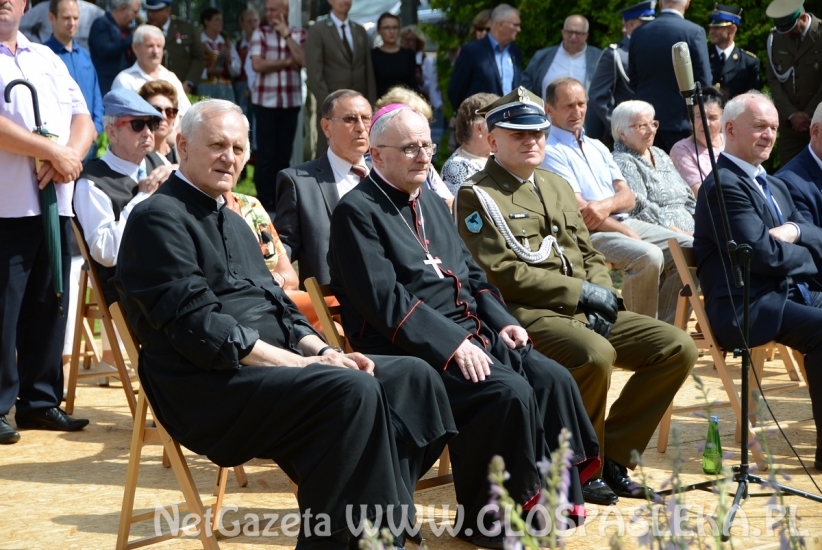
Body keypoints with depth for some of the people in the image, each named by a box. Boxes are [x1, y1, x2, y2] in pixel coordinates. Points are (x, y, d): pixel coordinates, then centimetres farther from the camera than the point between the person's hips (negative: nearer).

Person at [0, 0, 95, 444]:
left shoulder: (46, 58, 19)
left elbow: (82, 119, 13)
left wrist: (71, 156, -8)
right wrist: (55, 153, -12)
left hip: (55, 204, 6)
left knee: (48, 305, 9)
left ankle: (40, 400, 17)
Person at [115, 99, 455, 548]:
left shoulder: (234, 223, 25)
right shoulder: (158, 218, -6)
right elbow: (198, 326, -16)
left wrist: (324, 352, 1)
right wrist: (300, 363, -17)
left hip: (274, 363, 9)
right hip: (211, 385, -9)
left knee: (413, 376, -6)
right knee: (353, 391, -30)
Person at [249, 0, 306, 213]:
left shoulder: (299, 34, 5)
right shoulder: (260, 33, 1)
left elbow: (304, 61, -11)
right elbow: (257, 65, -10)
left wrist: (287, 35, -12)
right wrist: (287, 62, -7)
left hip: (291, 101, 2)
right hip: (265, 101, -2)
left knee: (284, 152, 7)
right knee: (266, 153, -2)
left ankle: (279, 199, 14)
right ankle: (264, 200, 4)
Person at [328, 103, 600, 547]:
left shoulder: (429, 202, 20)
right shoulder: (357, 212, -7)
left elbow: (470, 274, 22)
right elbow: (384, 300, -17)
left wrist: (501, 321, 3)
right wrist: (452, 343, -23)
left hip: (469, 332, 8)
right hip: (410, 346, -8)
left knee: (553, 380, -12)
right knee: (509, 392, -26)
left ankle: (556, 501, -7)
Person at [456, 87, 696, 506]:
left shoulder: (557, 187, 22)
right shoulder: (477, 196, -2)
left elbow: (590, 255, 22)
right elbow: (501, 273, -13)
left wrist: (602, 293, -2)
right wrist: (581, 291, -14)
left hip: (585, 313, 8)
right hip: (524, 314, -8)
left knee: (677, 348, -6)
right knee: (596, 355, -36)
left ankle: (612, 457, 2)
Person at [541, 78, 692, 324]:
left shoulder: (597, 147, 21)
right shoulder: (550, 153, -3)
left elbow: (628, 196, 12)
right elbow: (579, 210, -12)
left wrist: (607, 205, -13)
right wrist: (629, 234, -15)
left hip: (626, 221, 8)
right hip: (590, 233, -8)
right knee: (648, 255, -33)